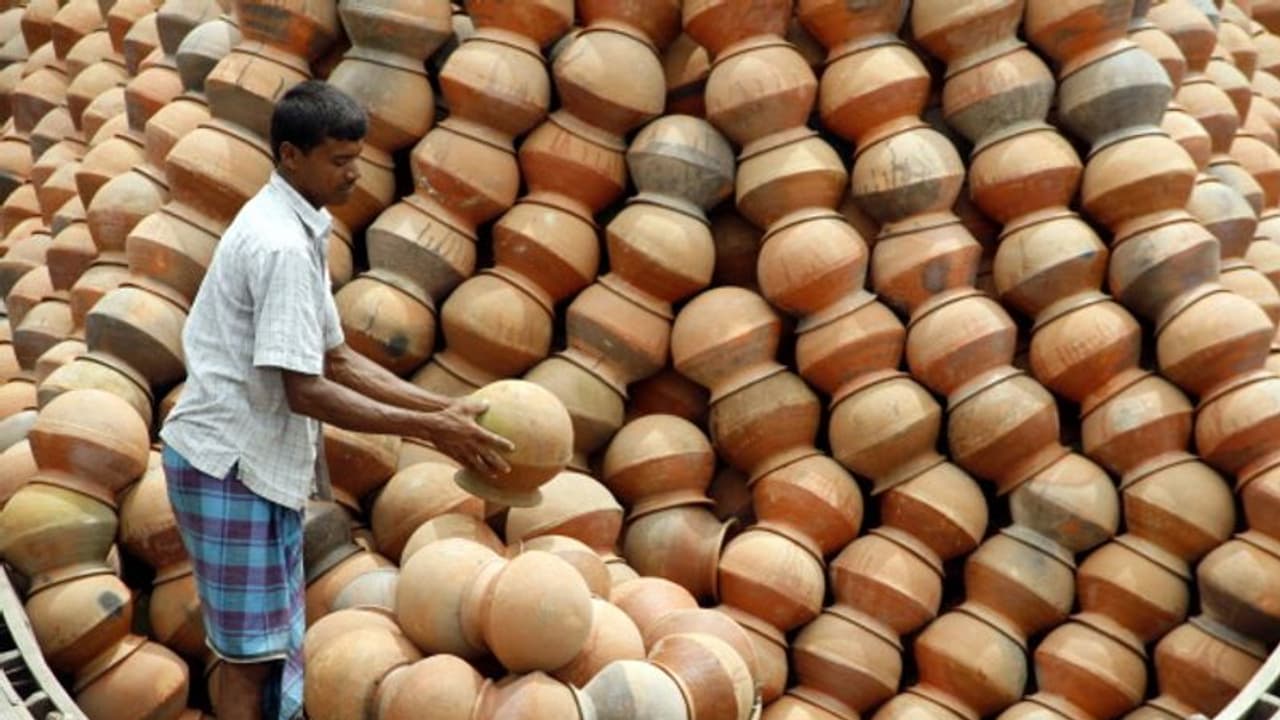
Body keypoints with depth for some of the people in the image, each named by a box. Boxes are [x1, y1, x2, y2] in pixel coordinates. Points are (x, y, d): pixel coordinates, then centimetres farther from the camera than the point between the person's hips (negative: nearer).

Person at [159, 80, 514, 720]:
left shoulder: (295, 228, 11)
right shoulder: (282, 244, -20)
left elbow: (336, 360, 12)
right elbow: (305, 391, -23)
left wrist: (444, 408, 5)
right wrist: (427, 429, -19)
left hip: (255, 459, 10)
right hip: (231, 464, -10)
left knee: (265, 647, 18)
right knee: (252, 654, 0)